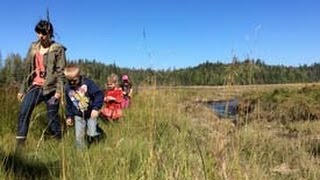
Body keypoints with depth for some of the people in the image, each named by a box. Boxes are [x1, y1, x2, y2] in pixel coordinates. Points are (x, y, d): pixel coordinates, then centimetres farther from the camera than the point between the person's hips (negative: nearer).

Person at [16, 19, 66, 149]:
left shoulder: (58, 49, -1)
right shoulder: (33, 47, 14)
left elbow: (60, 71, -7)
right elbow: (27, 70, 17)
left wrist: (59, 90, -17)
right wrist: (22, 89, 14)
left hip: (50, 88, -4)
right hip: (35, 86, 4)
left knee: (52, 118, 1)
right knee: (23, 112, -13)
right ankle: (19, 145, -8)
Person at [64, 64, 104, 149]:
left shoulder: (87, 83, -18)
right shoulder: (67, 88, -3)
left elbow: (99, 94, -19)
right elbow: (68, 104, 10)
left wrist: (96, 108, -26)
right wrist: (69, 116, 10)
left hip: (91, 113, -3)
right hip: (78, 115, 4)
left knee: (92, 134, -6)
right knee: (79, 137, 3)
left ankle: (98, 130, 26)